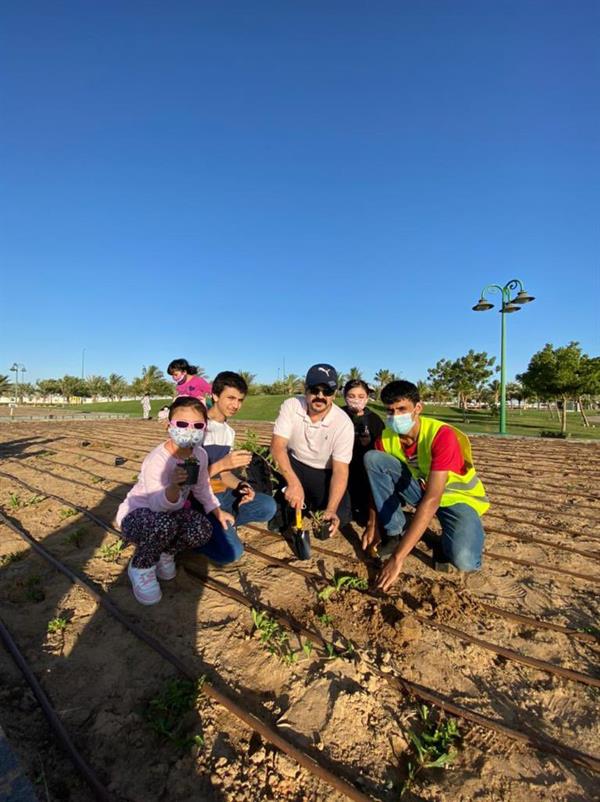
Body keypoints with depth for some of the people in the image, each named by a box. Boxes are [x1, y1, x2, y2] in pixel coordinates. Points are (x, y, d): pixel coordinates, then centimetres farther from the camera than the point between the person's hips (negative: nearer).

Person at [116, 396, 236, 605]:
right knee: (164, 524, -40)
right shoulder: (156, 460, -30)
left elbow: (202, 487, 9)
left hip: (169, 511, 6)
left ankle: (165, 552, 8)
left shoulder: (200, 454, -9)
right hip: (135, 516, -5)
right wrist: (174, 487, -57)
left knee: (203, 530, -23)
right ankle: (141, 566, -8)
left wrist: (217, 511, 0)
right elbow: (157, 505, -37)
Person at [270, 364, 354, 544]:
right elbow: (277, 446, -28)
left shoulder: (344, 423, -22)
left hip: (325, 474, 0)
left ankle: (310, 503, 15)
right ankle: (285, 510, -3)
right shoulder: (291, 406, -19)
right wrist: (293, 483, -44)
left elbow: (340, 470, -23)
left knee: (340, 516, -17)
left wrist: (331, 510, -37)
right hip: (293, 465, 0)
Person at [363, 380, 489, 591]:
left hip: (458, 497, -4)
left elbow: (431, 500, -40)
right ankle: (396, 532, -6)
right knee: (372, 458, -19)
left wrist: (397, 557, -43)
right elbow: (377, 477, 1)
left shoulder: (442, 436, -33)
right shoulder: (386, 438, -15)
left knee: (464, 560, -34)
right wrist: (373, 524, -2)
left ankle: (444, 543, 4)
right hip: (421, 488, 5)